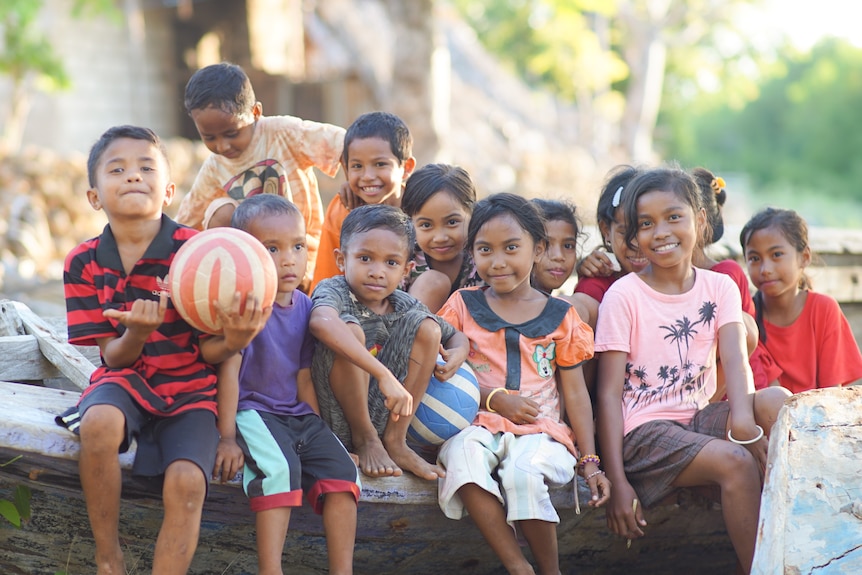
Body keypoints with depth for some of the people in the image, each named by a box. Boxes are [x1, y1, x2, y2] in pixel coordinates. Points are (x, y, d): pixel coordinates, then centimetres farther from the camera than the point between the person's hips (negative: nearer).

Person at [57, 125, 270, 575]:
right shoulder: (83, 263, -2)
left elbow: (209, 352, -7)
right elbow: (115, 357, -3)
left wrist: (232, 339, -32)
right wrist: (136, 333, -27)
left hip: (189, 389, -1)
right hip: (125, 379, 1)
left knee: (186, 483, -27)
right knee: (98, 423, -34)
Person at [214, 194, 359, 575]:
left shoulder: (304, 307, 7)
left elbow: (303, 376, 12)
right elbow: (228, 370, -12)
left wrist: (319, 430, 10)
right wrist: (227, 437, -14)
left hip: (299, 415, 7)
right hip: (253, 411, -6)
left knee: (341, 468, -12)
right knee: (279, 467, -32)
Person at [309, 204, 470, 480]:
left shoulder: (404, 305, 4)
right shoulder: (333, 290, -14)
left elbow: (456, 335, 21)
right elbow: (320, 322, -41)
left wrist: (458, 353, -6)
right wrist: (384, 374, -47)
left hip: (381, 413, 5)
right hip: (336, 423, -5)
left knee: (426, 326, -4)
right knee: (349, 328, -28)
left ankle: (394, 440, -2)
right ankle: (365, 438, -8)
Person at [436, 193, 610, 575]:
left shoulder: (560, 317, 10)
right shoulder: (463, 306, 11)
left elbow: (575, 393, 9)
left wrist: (590, 461, 1)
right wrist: (496, 399, -10)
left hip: (541, 430, -1)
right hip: (479, 424, 1)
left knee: (522, 470, -35)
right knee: (463, 456, -35)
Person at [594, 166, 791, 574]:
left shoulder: (720, 287, 8)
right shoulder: (624, 295, -4)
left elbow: (735, 357, -9)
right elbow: (609, 393, -6)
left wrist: (742, 414, -33)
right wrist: (617, 483, -14)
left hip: (701, 417, 4)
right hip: (644, 429, -4)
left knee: (778, 401, -23)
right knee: (735, 462, -29)